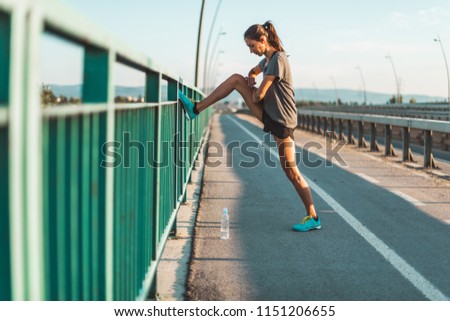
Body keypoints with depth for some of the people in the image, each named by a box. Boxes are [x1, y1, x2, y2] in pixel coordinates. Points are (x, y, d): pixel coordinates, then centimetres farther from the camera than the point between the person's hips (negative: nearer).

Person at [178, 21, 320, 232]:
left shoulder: (278, 60, -19)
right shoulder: (266, 60, 9)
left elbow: (258, 95, -23)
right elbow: (253, 72, 31)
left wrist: (252, 94, 2)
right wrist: (250, 78, 7)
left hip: (282, 121, -9)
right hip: (270, 115, 9)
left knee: (292, 172, -4)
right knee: (236, 79, 2)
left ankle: (313, 218, 7)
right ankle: (196, 108, 7)